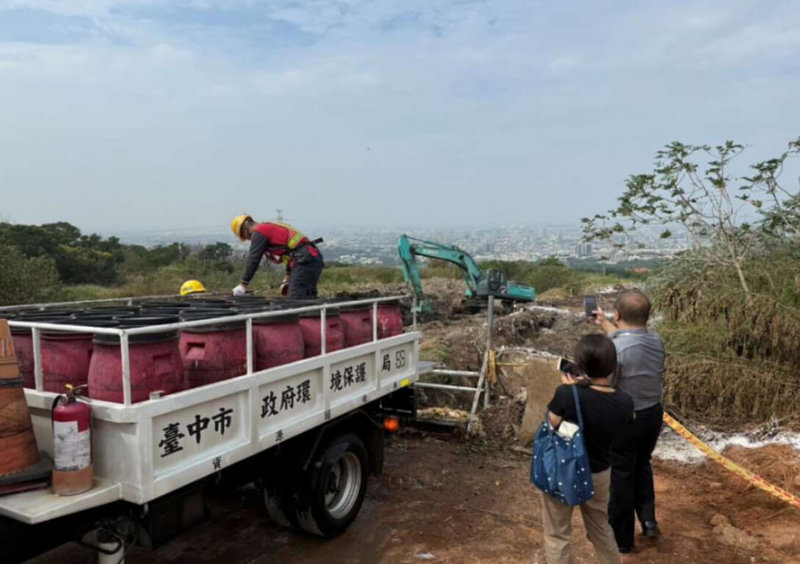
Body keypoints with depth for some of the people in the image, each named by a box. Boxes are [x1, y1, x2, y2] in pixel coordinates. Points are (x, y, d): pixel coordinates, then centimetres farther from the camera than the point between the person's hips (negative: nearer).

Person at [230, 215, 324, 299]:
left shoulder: (259, 232, 0)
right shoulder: (272, 228, 29)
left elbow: (253, 259, -3)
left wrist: (243, 285, 2)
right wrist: (288, 277, 28)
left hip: (305, 261, -10)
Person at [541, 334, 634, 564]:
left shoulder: (566, 394, -29)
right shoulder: (625, 403, -15)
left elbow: (552, 425, -15)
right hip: (599, 474, 4)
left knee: (557, 535, 16)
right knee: (601, 528, 29)